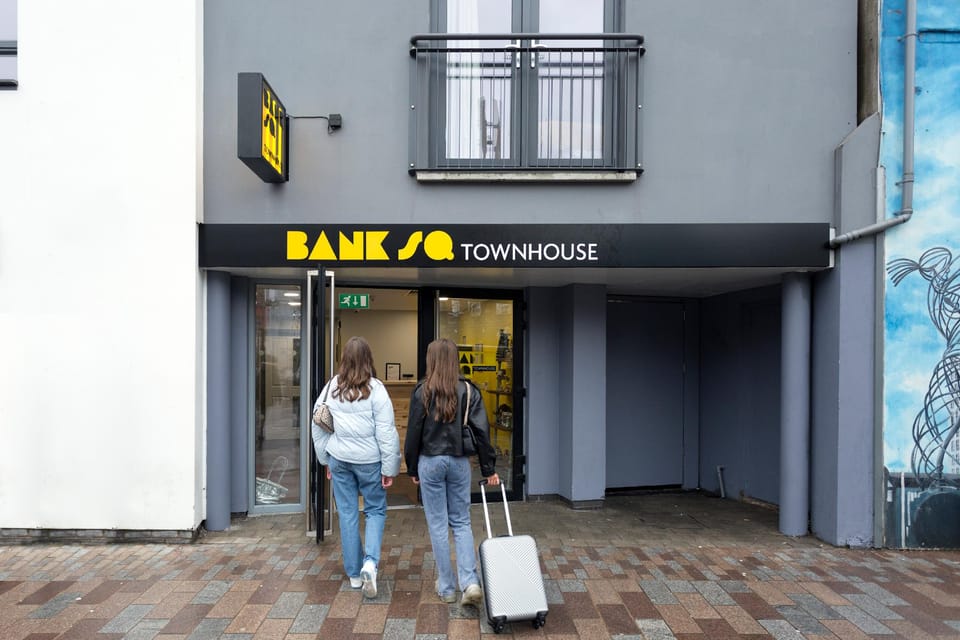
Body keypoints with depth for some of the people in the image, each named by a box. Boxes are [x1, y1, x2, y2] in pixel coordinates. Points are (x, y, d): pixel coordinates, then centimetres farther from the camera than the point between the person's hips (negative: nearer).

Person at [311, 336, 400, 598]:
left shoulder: (331, 387, 0)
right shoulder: (375, 389, -12)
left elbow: (318, 426, 8)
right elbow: (386, 432, -12)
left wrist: (326, 459, 18)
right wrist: (389, 467, -5)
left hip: (339, 459, 3)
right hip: (369, 460, -3)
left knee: (347, 514, 12)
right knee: (375, 510, 13)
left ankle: (354, 574, 21)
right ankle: (370, 562, -6)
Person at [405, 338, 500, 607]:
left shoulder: (422, 391, -7)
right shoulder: (468, 390, -1)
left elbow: (414, 432, -4)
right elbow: (482, 430, -2)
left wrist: (412, 468, 7)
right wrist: (488, 469, 5)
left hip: (430, 462, -2)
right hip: (459, 461, 2)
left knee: (438, 525, 9)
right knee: (461, 522, 12)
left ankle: (446, 587, 17)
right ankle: (470, 582, -2)